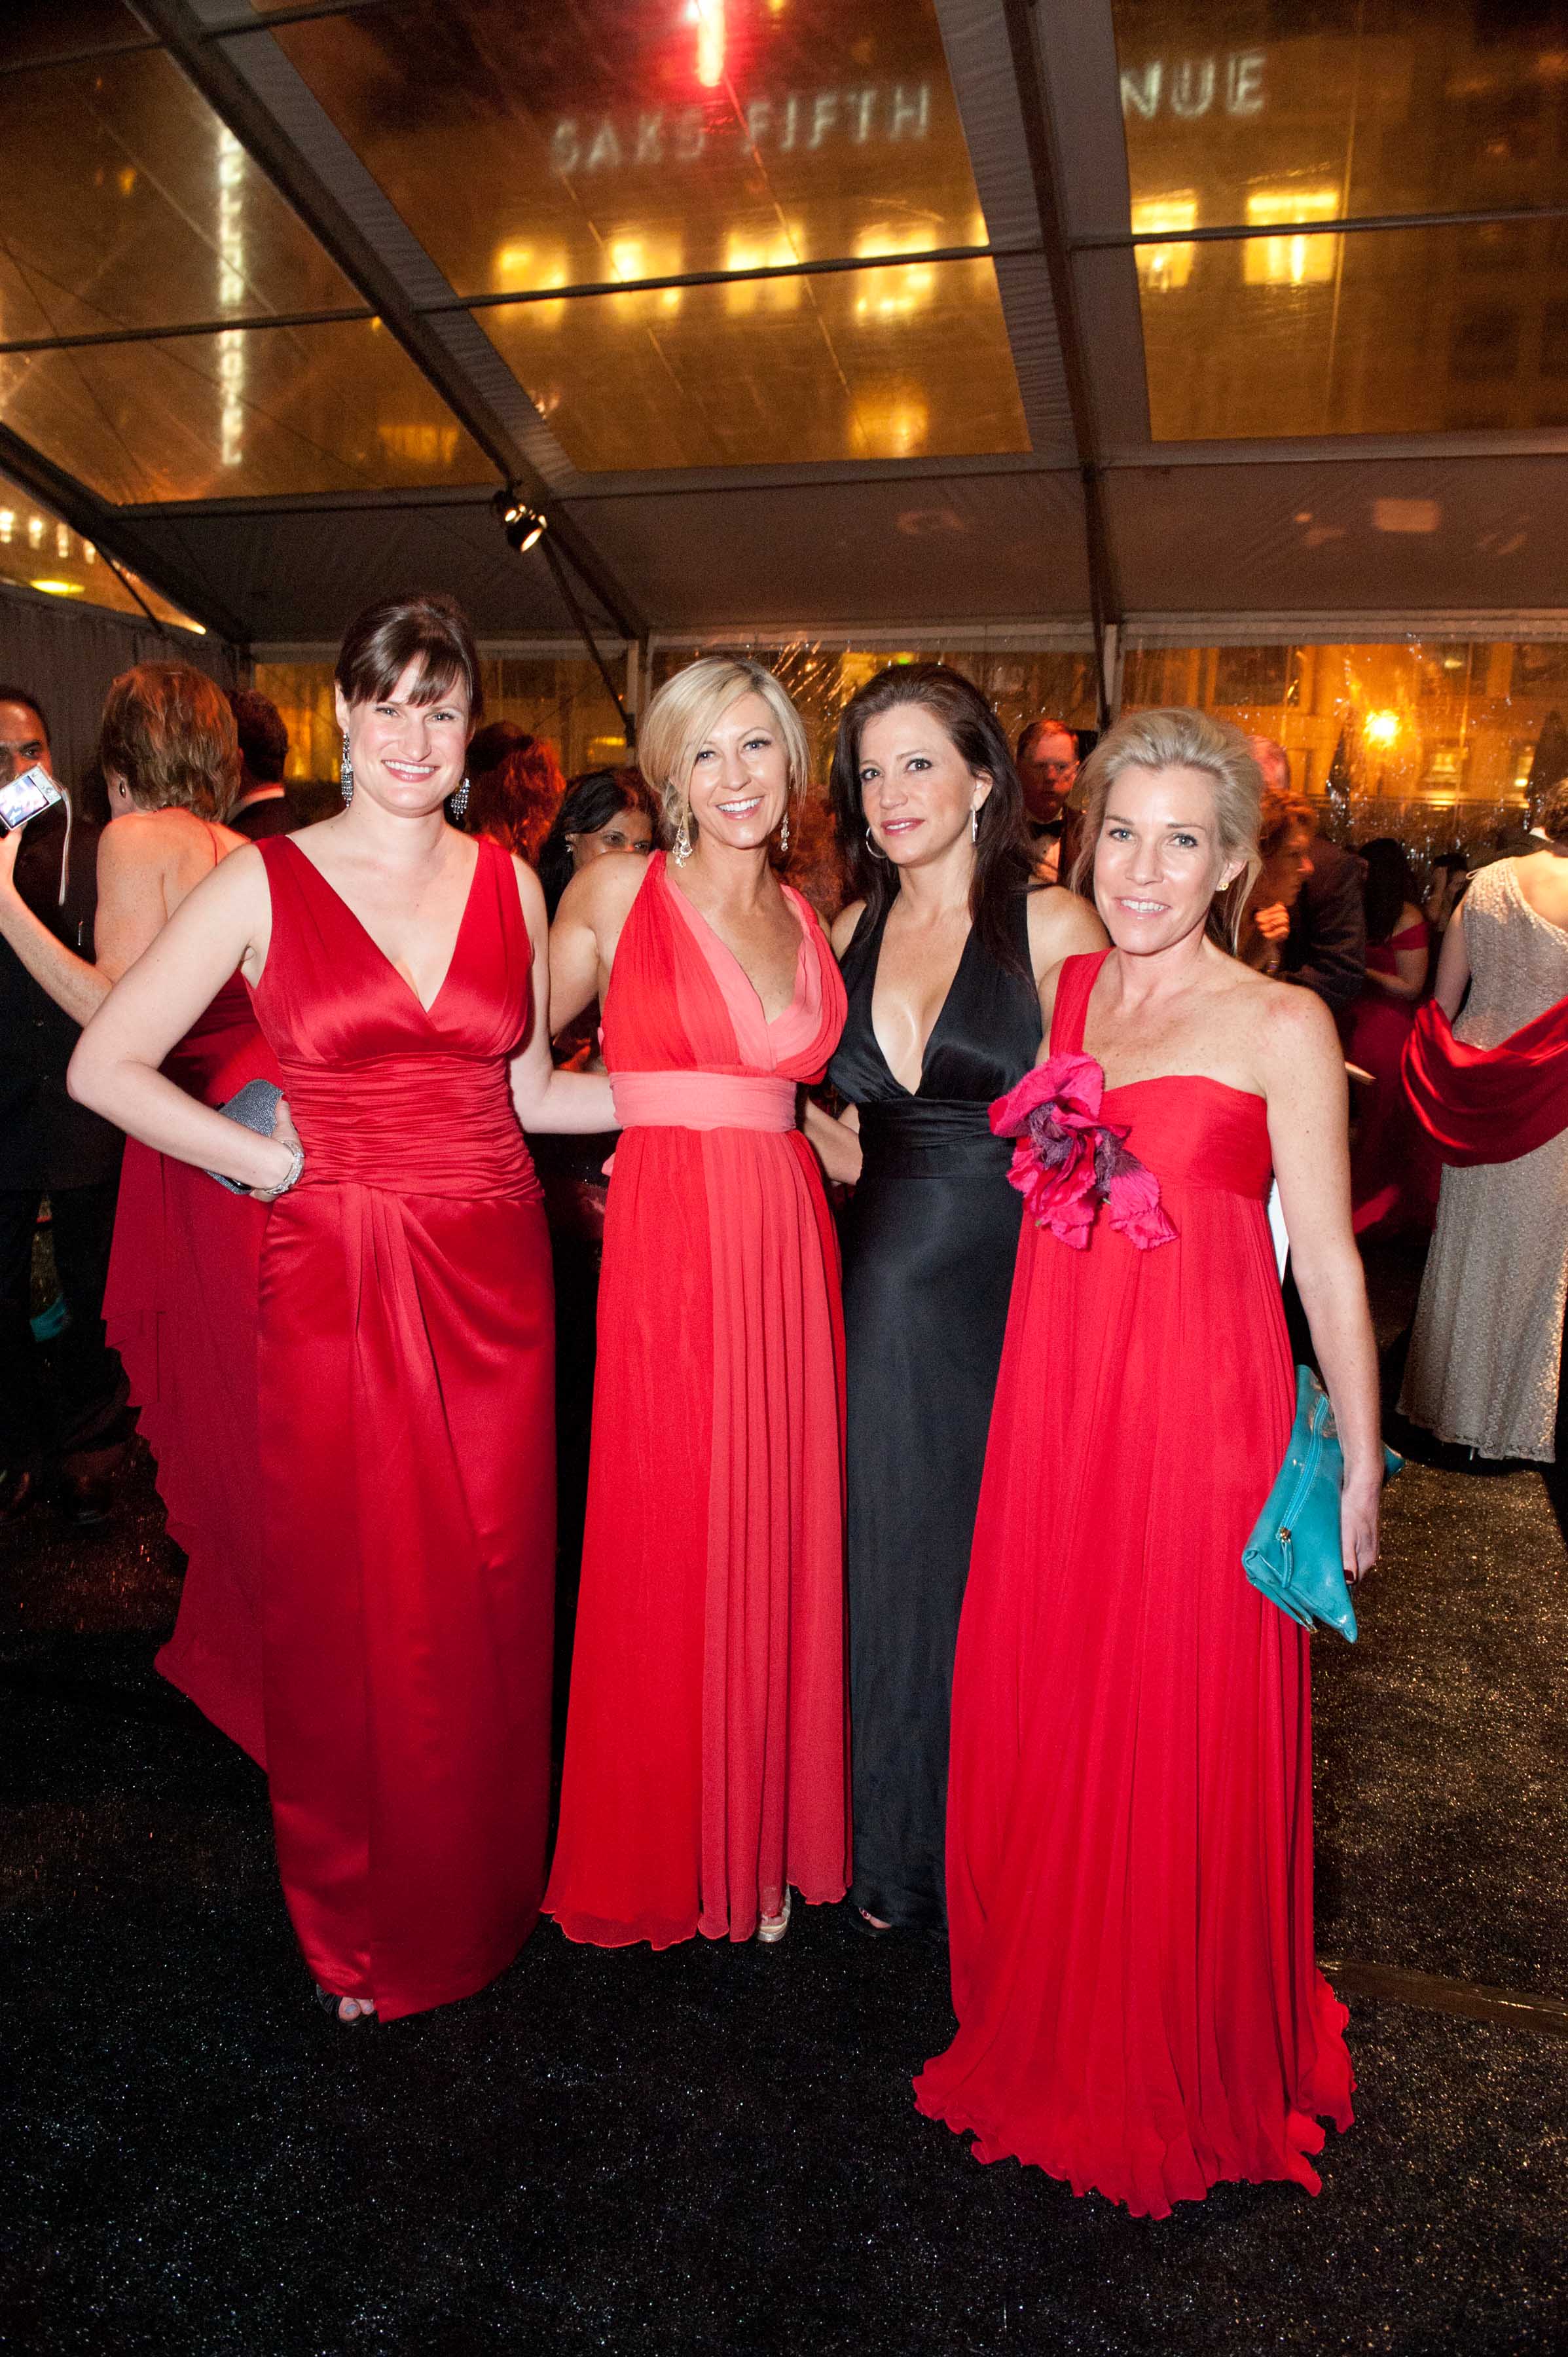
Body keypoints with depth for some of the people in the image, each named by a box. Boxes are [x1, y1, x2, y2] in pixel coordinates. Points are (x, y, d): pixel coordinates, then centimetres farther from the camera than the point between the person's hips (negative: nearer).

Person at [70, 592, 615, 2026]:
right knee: (352, 1605, 10)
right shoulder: (266, 883, -2)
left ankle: (482, 1896, 37)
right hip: (335, 1284, -2)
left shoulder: (510, 883, 7)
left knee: (489, 1598, 11)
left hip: (493, 1279, 2)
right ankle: (359, 1922, 35)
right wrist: (269, 1161, -6)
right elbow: (104, 1067, -1)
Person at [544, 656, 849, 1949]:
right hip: (671, 1245, -4)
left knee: (783, 1538, 11)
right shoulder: (620, 891, 0)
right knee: (670, 1548, 4)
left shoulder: (811, 918, 13)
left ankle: (770, 1835, 30)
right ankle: (667, 1852, 26)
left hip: (791, 1249, 4)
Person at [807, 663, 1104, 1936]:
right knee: (891, 1561, 13)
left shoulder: (1054, 925, -4)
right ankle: (897, 1853, 35)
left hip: (1016, 1286, -4)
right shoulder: (852, 933, 11)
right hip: (884, 1290, 4)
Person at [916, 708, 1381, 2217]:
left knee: (1183, 1731, 8)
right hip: (1053, 1401, 5)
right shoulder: (1059, 989, 8)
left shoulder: (1282, 1027, -6)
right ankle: (1051, 2024, 38)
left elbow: (1328, 1260, -4)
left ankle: (1187, 2062, 34)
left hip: (1198, 1413, -4)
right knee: (1041, 1718, 14)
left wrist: (1358, 1464, -2)